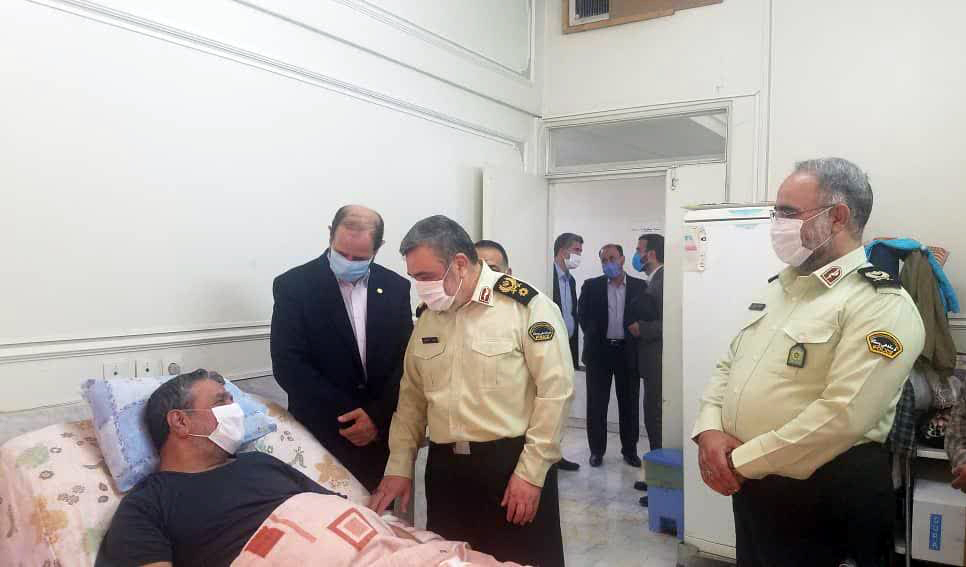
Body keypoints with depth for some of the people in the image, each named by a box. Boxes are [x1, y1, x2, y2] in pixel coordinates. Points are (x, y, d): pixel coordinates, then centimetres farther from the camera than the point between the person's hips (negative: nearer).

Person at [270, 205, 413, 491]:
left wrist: (378, 416, -12)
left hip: (384, 433, 3)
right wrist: (347, 417, -15)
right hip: (322, 434, -2)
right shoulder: (293, 285, -7)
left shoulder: (396, 287, 2)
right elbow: (288, 365, -12)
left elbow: (406, 360, 2)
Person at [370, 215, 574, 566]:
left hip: (514, 465, -5)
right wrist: (399, 466, 8)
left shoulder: (527, 305, -11)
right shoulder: (427, 315, 8)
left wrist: (531, 472, -14)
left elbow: (555, 391, -13)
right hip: (444, 467, 6)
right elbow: (413, 395, 14)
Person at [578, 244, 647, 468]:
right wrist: (593, 336, -1)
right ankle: (597, 450, 16)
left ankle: (630, 449, 21)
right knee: (597, 404, 5)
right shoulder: (591, 286, 2)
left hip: (628, 352, 0)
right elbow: (582, 315, 4)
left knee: (629, 404, 8)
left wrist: (637, 338, -3)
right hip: (599, 351, 0)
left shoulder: (640, 287, 2)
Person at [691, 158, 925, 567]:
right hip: (750, 486, 7)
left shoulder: (882, 305, -16)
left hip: (827, 501, -7)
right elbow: (728, 367, 11)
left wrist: (740, 461, -19)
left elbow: (841, 417, -26)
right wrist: (709, 431, -7)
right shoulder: (777, 288, 10)